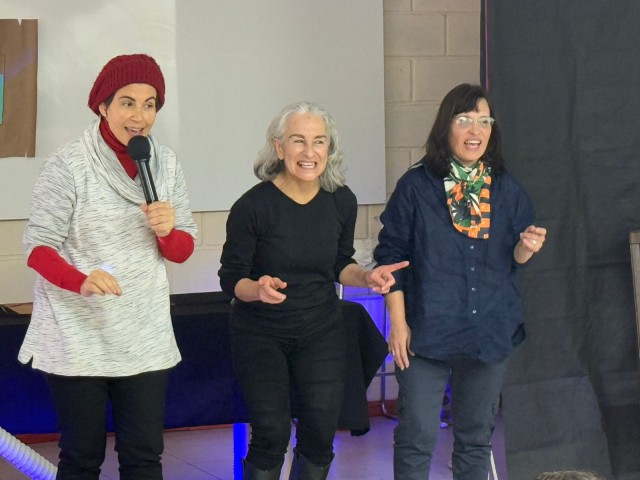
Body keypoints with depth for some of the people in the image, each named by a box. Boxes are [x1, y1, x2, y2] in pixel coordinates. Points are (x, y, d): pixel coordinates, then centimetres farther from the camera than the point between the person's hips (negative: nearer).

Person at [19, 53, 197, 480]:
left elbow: (182, 251, 9)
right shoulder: (68, 166, -10)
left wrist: (168, 231, -14)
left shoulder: (167, 165, 4)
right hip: (78, 342, -4)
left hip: (145, 343, 4)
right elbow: (39, 248, -10)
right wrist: (82, 282, -29)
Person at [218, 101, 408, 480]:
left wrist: (367, 277, -10)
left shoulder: (342, 201, -6)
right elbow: (231, 279, -11)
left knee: (320, 435, 3)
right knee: (271, 435, -7)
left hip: (322, 333, 4)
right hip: (261, 334, -4)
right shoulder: (253, 206, -19)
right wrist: (258, 289, -32)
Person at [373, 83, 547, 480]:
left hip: (491, 334, 3)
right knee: (417, 436, -3)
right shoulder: (416, 186, -4)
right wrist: (398, 322, -6)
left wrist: (527, 247, -12)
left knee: (476, 437, 13)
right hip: (426, 332, -3)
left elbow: (515, 262, 12)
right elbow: (390, 255, -2)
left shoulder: (507, 190, 6)